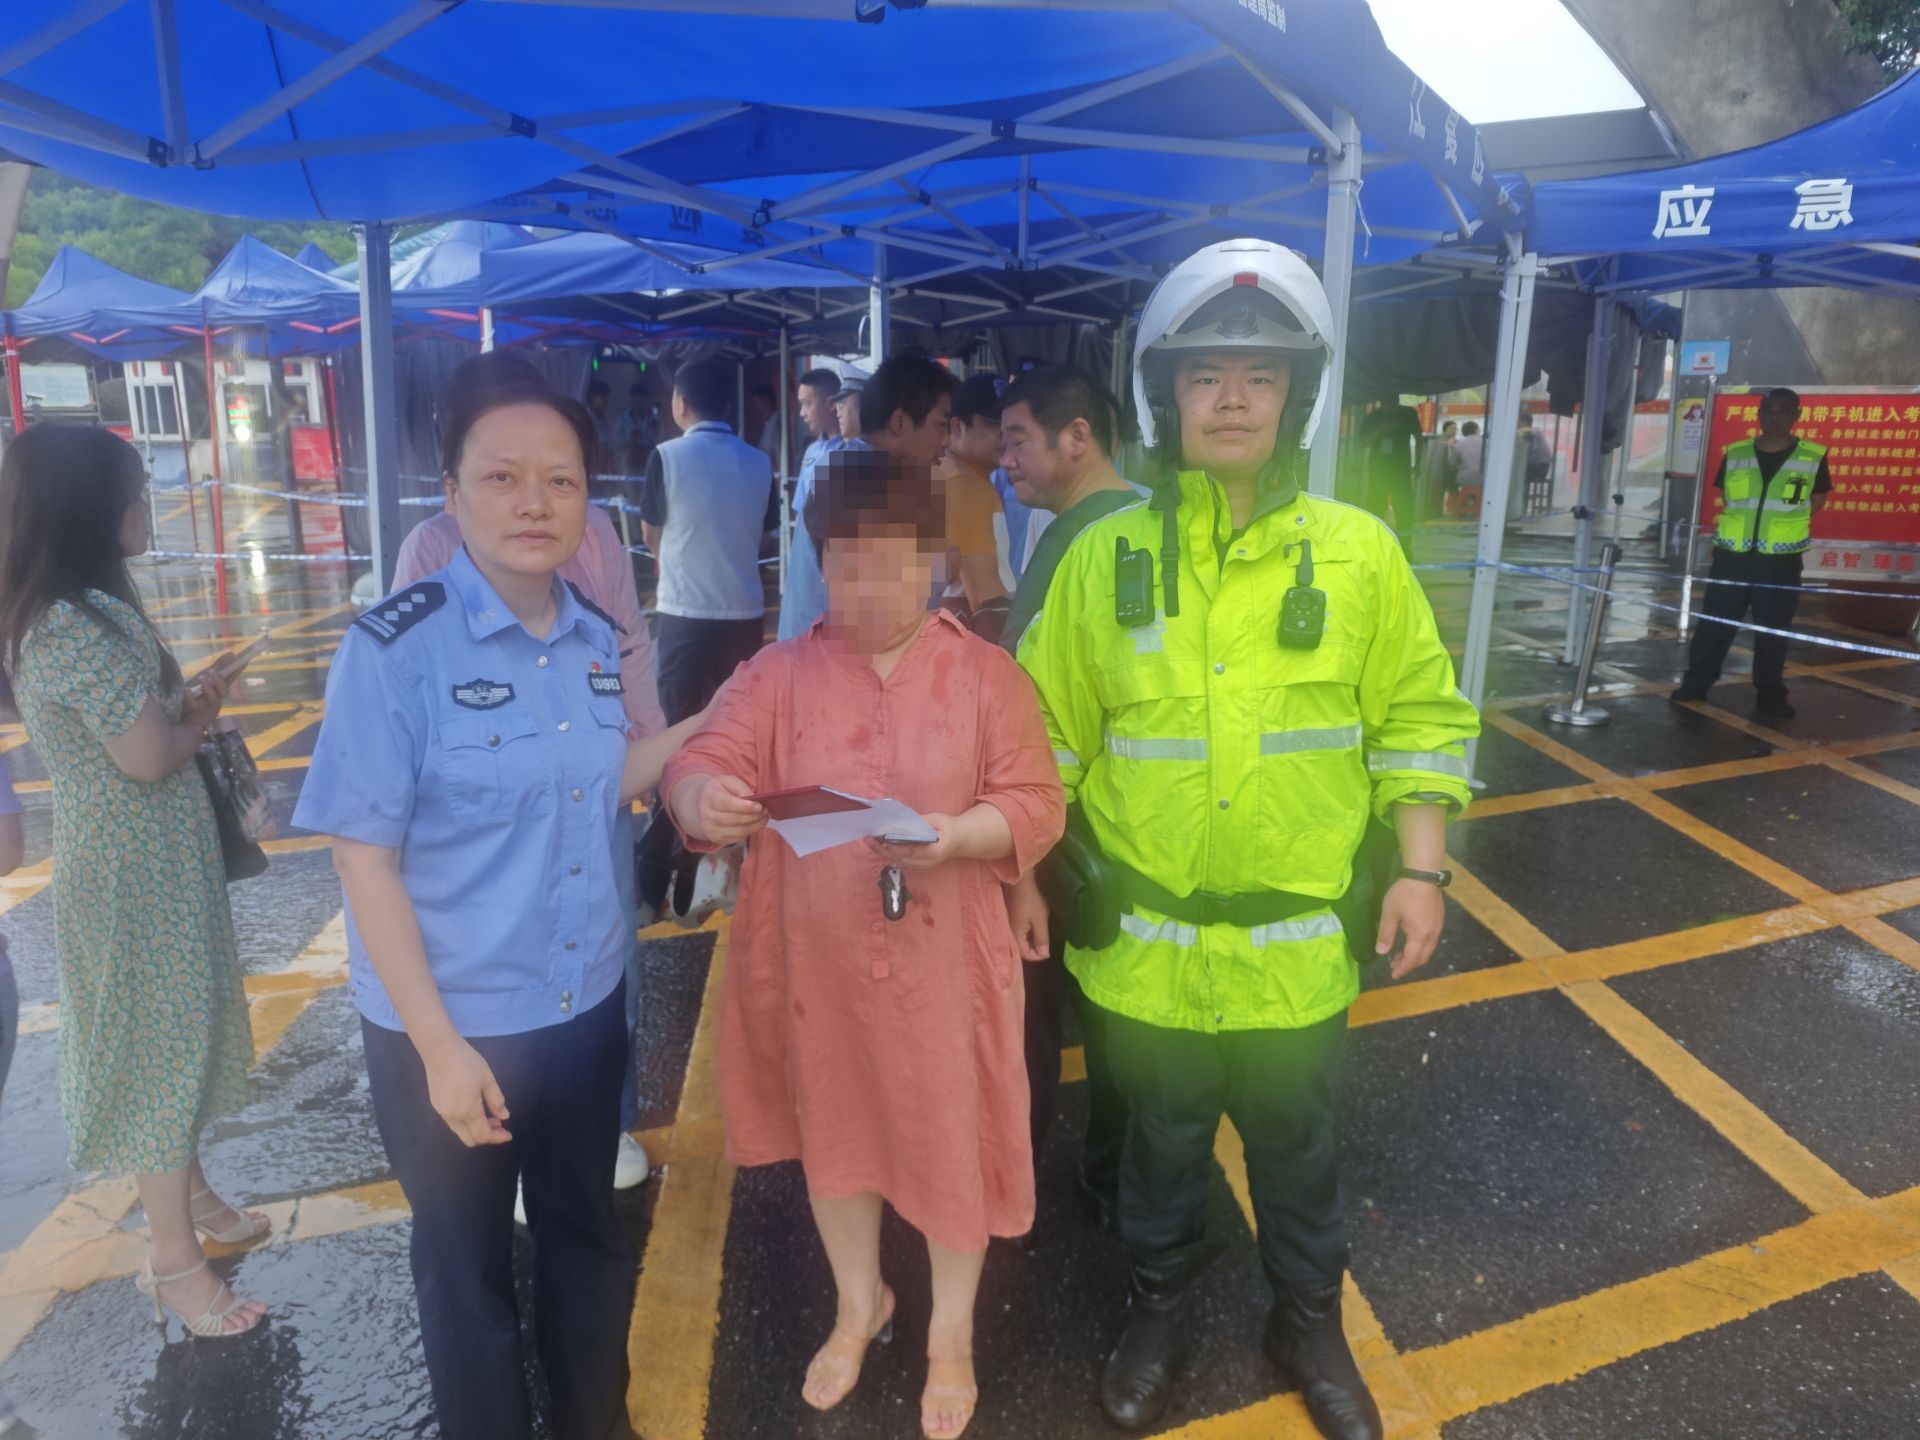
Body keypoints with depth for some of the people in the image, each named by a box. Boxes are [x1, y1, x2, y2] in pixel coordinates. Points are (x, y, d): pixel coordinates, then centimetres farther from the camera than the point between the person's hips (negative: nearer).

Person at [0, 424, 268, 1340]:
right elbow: (150, 755, -24)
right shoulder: (77, 627, -25)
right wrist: (202, 715, -6)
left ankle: (188, 1195, 41)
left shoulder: (83, 608, 7)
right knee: (159, 1040, 3)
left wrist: (188, 697, -3)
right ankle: (174, 1259, 19)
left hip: (149, 855, 10)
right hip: (136, 868, -10)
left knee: (176, 1029, 22)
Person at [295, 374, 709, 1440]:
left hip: (586, 1005, 5)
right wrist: (439, 1043, -18)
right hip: (449, 1027, -5)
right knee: (465, 1267, 19)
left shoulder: (595, 641, -3)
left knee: (587, 1235, 25)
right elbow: (364, 858, -18)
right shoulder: (393, 648, -20)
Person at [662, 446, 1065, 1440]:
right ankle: (858, 1302, 47)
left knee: (949, 1137, 11)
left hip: (941, 962, -2)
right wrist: (702, 800, -32)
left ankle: (952, 1328, 38)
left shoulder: (985, 674, -4)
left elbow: (1036, 804, -6)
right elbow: (699, 764, -8)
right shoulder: (779, 673, -1)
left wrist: (957, 836, -26)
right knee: (832, 1128, 19)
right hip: (815, 960, 2)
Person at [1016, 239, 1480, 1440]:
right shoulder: (1104, 554, -6)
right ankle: (1163, 1305, 48)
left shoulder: (1359, 552, -6)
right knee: (1162, 1139, 21)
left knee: (1296, 1145, 21)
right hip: (1145, 934, 0)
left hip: (1300, 938, 0)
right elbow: (1049, 730, -1)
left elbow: (1419, 716, 1)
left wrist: (1421, 869, -3)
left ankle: (1309, 1319, 48)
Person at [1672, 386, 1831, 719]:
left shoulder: (1813, 457, -2)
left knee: (1773, 629, 7)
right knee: (1713, 621, 4)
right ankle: (1696, 682, 14)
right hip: (1732, 554, 1)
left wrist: (1783, 521, 4)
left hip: (1780, 559, -1)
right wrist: (1745, 520, 6)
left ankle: (1770, 692, 16)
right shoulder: (1735, 454, 3)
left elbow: (1817, 502, 9)